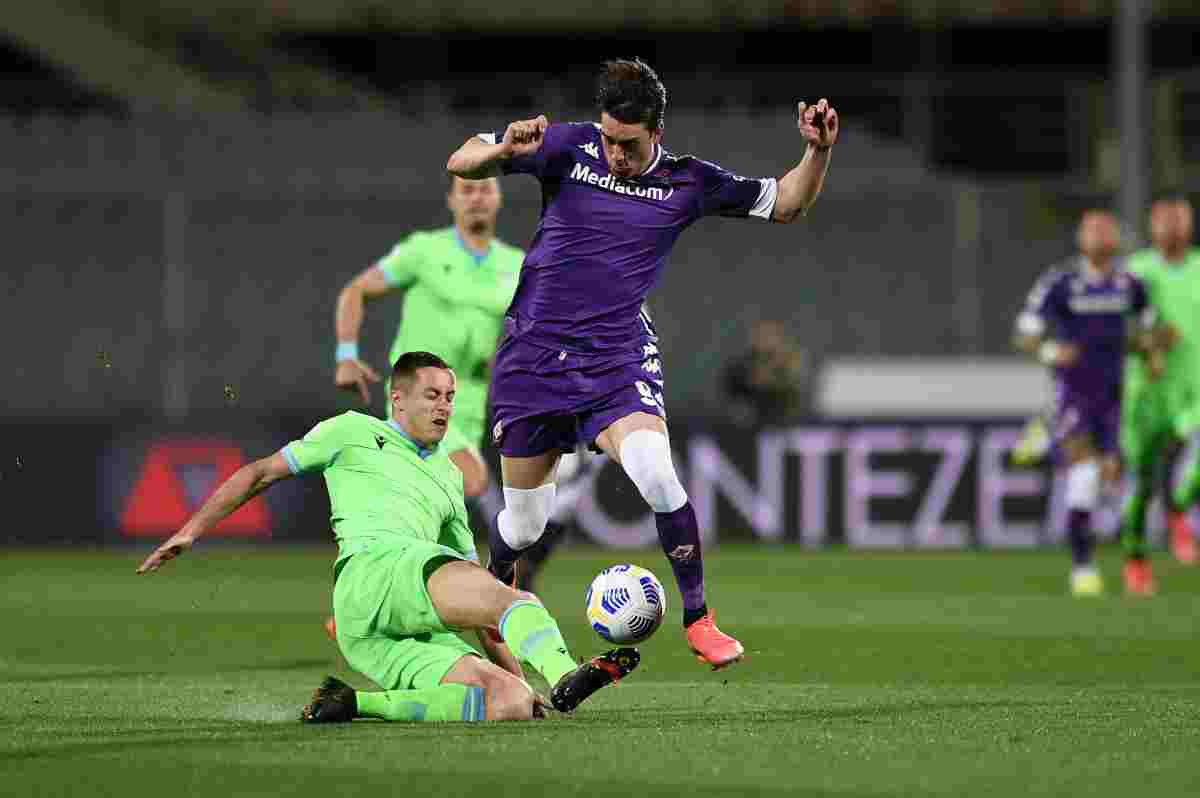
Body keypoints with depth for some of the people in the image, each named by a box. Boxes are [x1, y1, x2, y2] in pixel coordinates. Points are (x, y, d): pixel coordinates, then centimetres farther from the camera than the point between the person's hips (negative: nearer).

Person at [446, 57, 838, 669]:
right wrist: (506, 149, -26)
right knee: (523, 522, 5)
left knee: (653, 469, -28)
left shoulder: (686, 182, -1)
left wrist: (818, 151, -10)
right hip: (534, 352, 0)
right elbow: (461, 163, -4)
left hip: (618, 356, 0)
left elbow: (785, 204, 8)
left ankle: (697, 618, -14)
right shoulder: (568, 147, -4)